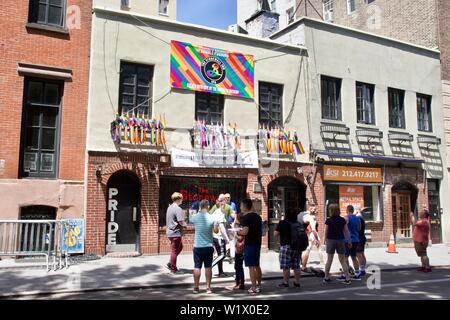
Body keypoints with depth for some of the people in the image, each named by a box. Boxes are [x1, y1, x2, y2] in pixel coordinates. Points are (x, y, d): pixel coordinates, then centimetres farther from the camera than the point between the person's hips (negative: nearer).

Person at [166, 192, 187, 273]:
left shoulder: (170, 207, 10)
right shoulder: (178, 209, -19)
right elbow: (182, 223, -23)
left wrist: (183, 224, 11)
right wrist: (185, 225, 0)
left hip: (170, 232, 10)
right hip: (176, 233, -10)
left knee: (180, 247, 23)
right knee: (175, 251, 1)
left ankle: (170, 264, 23)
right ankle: (173, 269, 10)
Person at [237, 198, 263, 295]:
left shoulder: (245, 217, -14)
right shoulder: (258, 216, 11)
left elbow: (245, 232, -23)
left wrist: (238, 232, -5)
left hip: (249, 244, -8)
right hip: (257, 243, 8)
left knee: (251, 267, -3)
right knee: (257, 265, 17)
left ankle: (254, 288, 0)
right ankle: (259, 285, 25)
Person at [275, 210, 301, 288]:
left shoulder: (283, 223, -9)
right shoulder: (298, 224, 8)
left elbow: (276, 234, -8)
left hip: (286, 246, -6)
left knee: (286, 266, 1)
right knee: (296, 266, 10)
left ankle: (286, 282, 5)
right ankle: (297, 282, 15)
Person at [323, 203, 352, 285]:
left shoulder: (328, 220, -8)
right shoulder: (342, 220, -2)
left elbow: (326, 232, -3)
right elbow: (346, 231, 1)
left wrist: (325, 241, 11)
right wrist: (349, 241, 10)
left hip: (331, 240, -1)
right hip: (340, 240, 2)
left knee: (329, 260, 9)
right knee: (343, 260, 8)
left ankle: (326, 278, 16)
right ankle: (347, 278, 5)